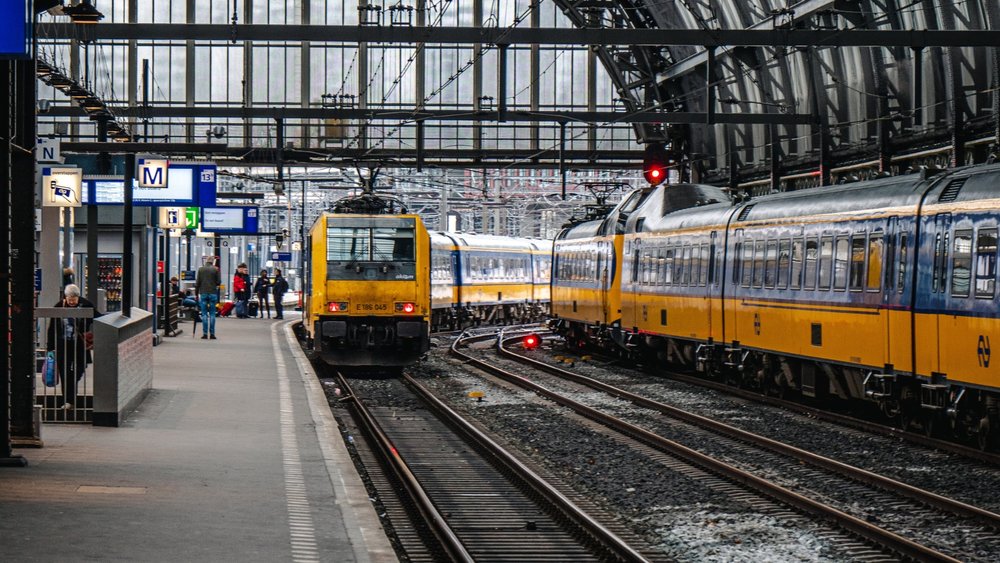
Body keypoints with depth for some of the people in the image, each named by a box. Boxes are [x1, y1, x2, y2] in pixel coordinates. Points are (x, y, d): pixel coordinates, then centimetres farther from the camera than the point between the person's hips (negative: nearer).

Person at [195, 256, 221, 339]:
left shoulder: (201, 269, 2)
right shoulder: (215, 269, -2)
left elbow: (197, 282, 2)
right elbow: (219, 282, -1)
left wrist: (196, 293, 9)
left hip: (203, 293, 1)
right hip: (213, 293, -1)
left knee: (204, 314, 3)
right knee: (212, 314, 4)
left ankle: (205, 333, -2)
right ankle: (212, 333, 0)